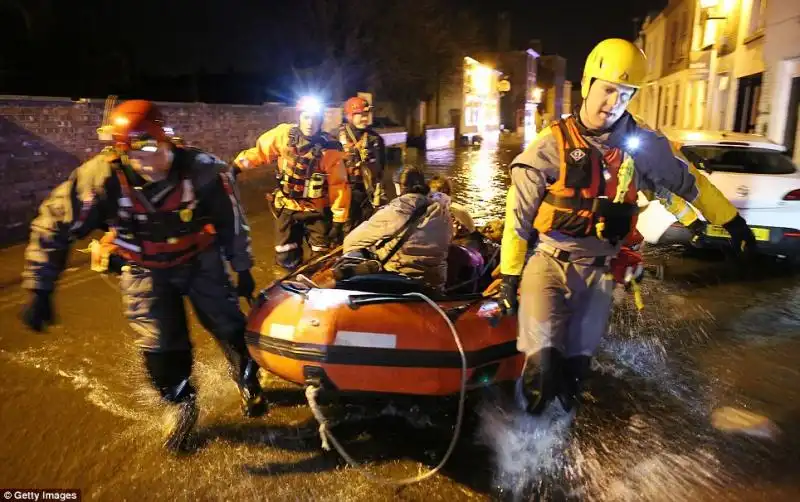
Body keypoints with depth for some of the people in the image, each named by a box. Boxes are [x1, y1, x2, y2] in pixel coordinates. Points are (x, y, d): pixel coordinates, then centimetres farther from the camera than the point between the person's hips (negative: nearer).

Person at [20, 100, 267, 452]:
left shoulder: (201, 170, -24)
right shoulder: (101, 177, -25)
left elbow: (231, 219, -9)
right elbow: (53, 227, -15)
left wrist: (242, 269, -2)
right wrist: (40, 291, -14)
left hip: (200, 259, 0)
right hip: (146, 271, 0)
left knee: (229, 326, 5)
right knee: (160, 347, -2)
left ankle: (248, 382, 35)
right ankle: (182, 406, 27)